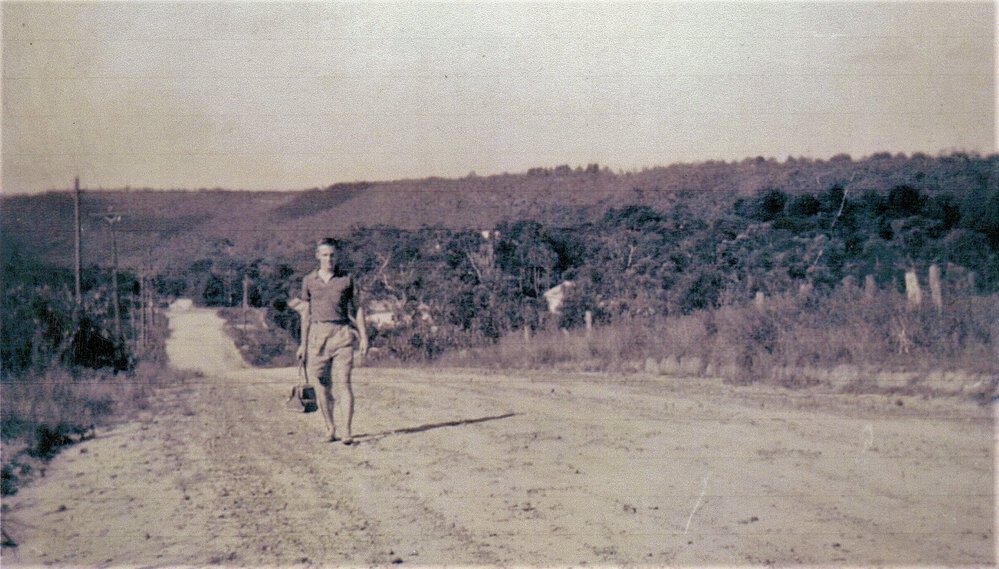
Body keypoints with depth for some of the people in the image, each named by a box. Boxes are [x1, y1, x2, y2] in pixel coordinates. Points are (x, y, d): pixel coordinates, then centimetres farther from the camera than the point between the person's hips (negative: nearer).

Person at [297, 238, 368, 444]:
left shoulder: (346, 279, 7)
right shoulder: (309, 280, 10)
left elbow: (357, 309, 10)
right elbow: (306, 313, 15)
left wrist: (363, 337, 3)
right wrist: (303, 343, 13)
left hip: (342, 333, -2)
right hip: (318, 333, 2)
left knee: (343, 382, -9)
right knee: (323, 385, 2)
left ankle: (347, 432, -11)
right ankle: (330, 429, 14)